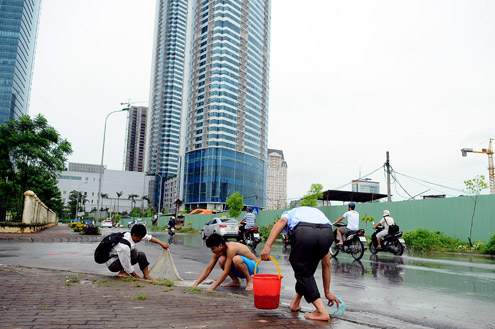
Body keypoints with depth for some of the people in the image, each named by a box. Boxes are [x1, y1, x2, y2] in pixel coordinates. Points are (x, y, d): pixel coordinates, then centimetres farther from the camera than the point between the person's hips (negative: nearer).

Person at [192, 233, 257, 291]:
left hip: (253, 266, -7)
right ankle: (235, 281, 1)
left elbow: (226, 272, -30)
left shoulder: (230, 248, -30)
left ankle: (250, 281, -14)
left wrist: (212, 288, -29)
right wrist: (195, 284, -13)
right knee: (221, 260, -19)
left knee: (236, 259, -39)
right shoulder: (218, 252, -6)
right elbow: (208, 270, -3)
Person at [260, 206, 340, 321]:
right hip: (327, 233, 4)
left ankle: (321, 311, 13)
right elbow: (326, 264, 42)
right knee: (308, 269, 30)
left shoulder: (290, 213, 38)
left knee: (302, 270, 19)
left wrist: (267, 245, -5)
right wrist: (327, 292, 48)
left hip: (303, 233, -4)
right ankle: (295, 303, 40)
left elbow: (282, 221, 6)